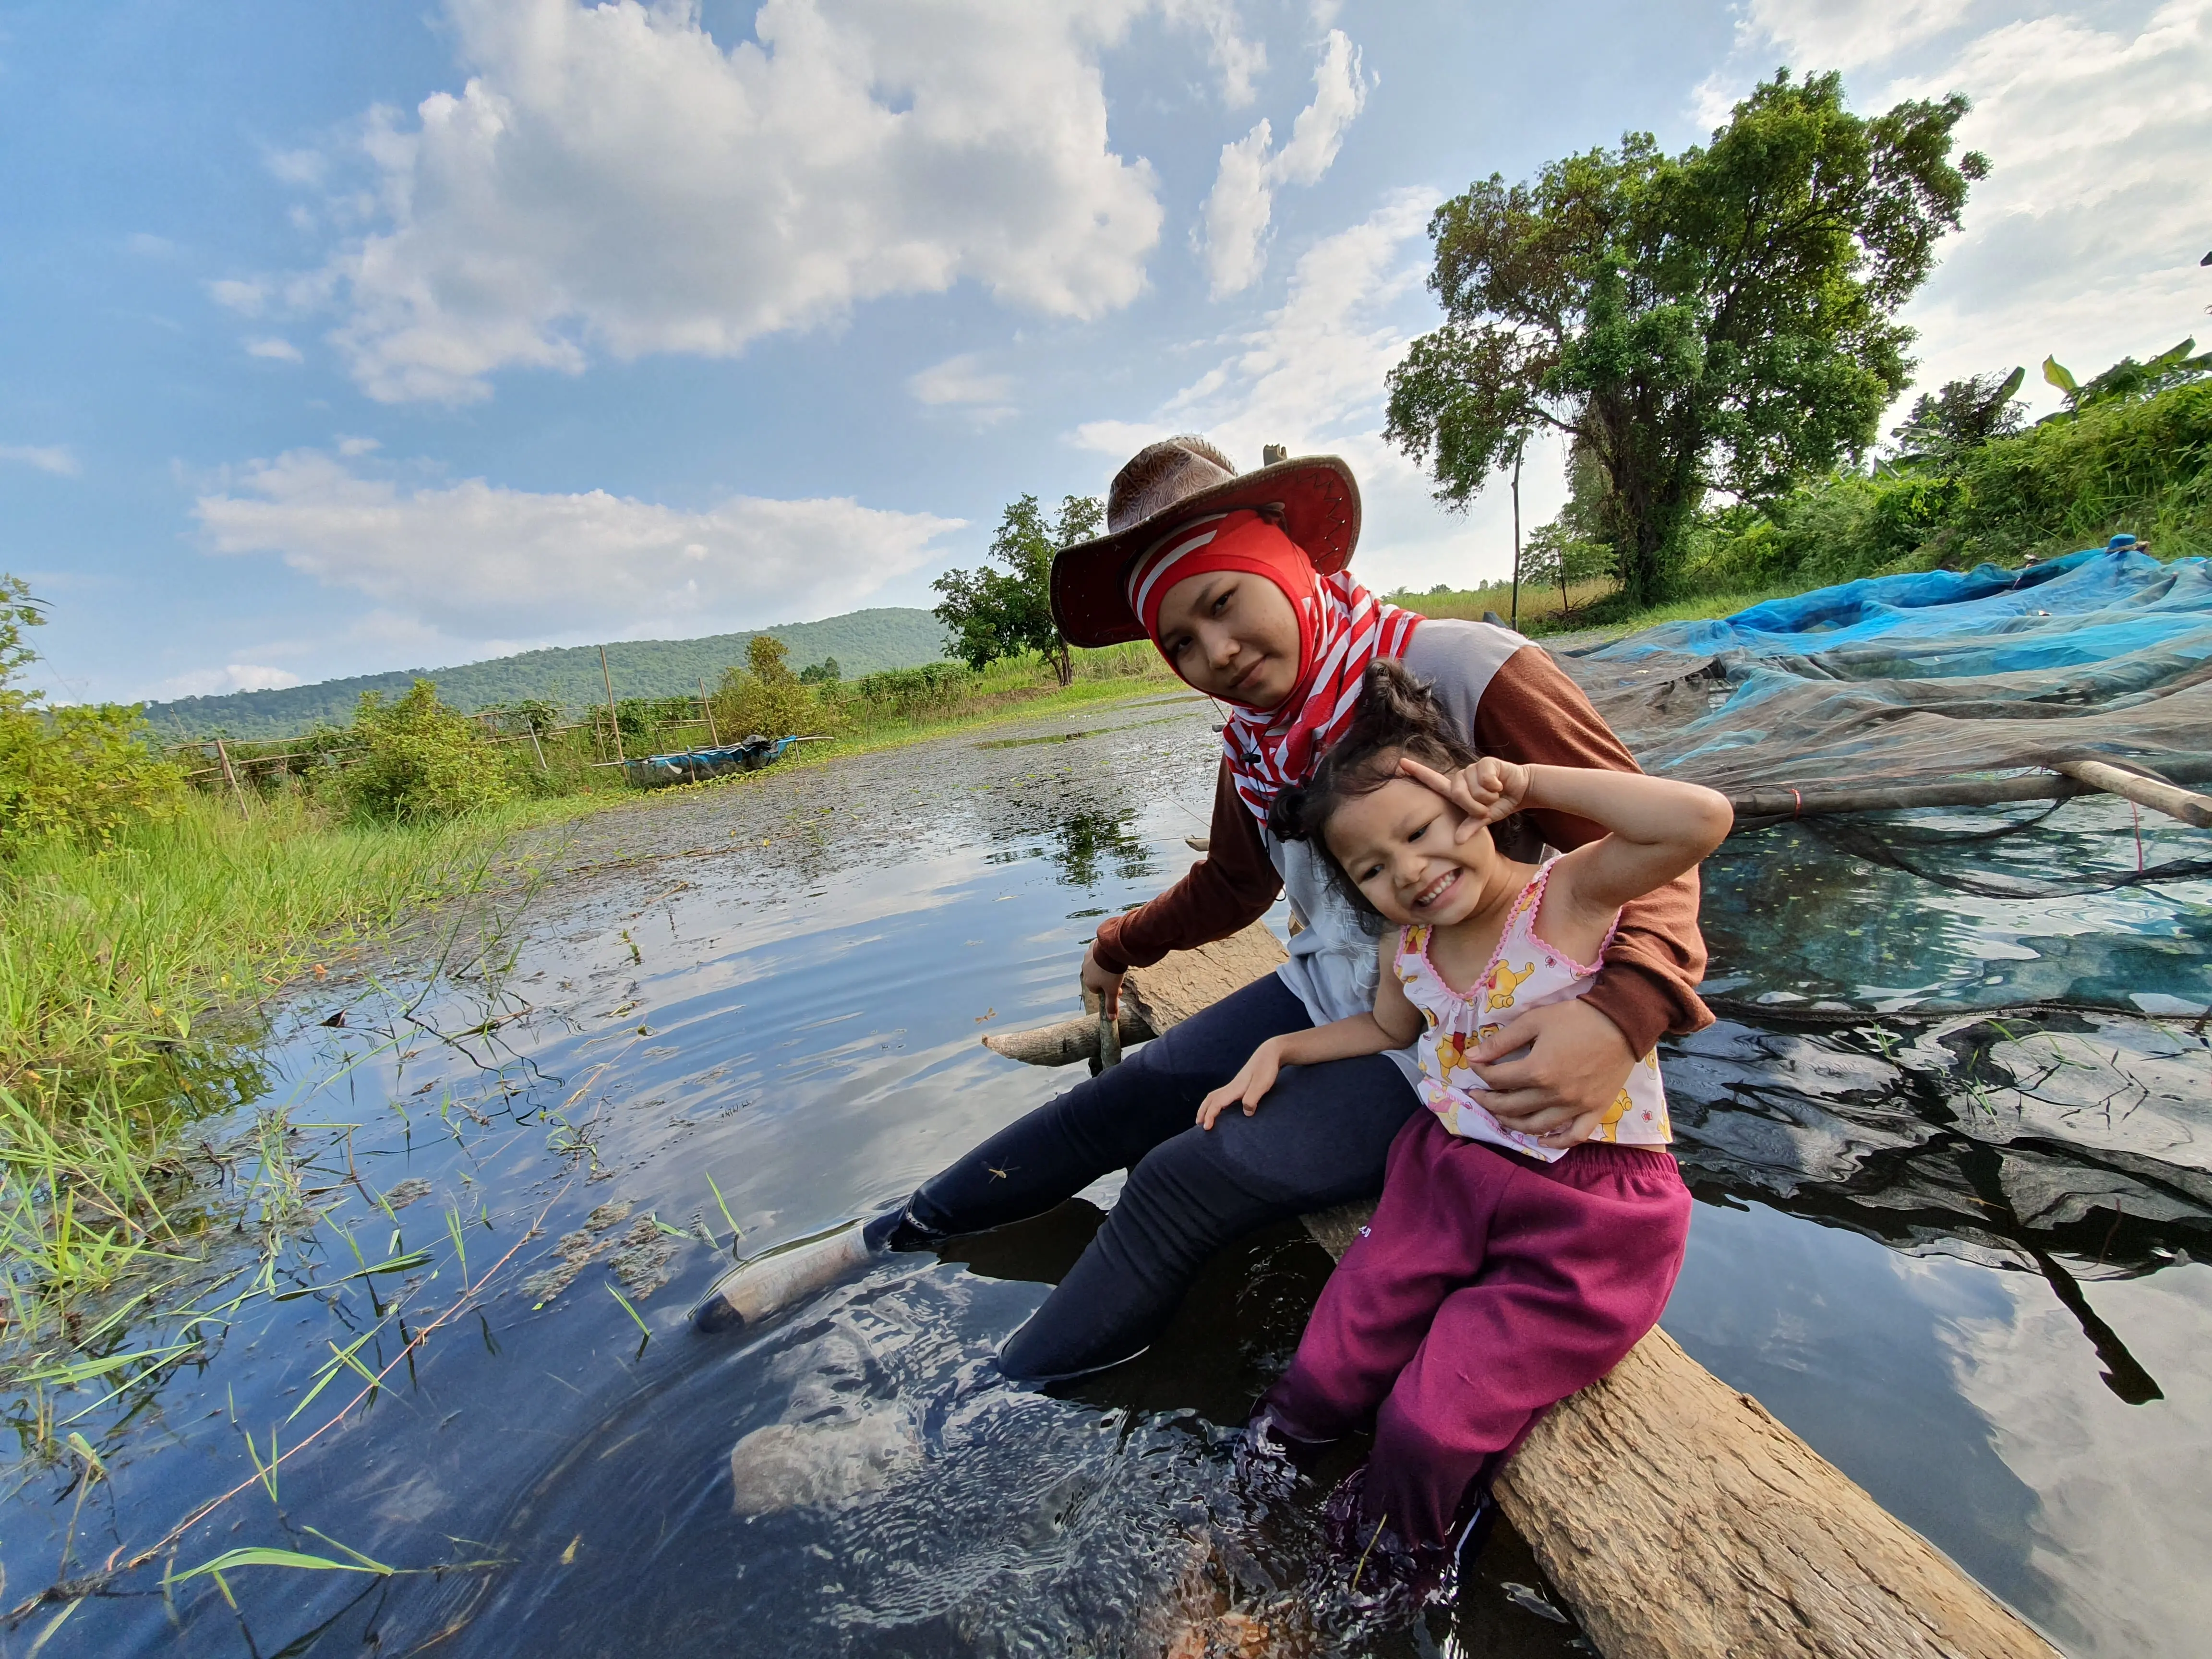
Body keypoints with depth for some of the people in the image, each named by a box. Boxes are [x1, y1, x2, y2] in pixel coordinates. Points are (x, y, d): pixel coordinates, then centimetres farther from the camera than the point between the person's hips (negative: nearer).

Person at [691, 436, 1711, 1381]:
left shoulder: (1469, 673, -21)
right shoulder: (1249, 745, 0)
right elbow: (1233, 886, 18)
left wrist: (1622, 1014, -39)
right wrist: (1124, 944, 30)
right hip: (1327, 994, 6)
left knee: (1190, 1177, -16)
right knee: (1120, 1102, 1)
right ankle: (883, 1241, 18)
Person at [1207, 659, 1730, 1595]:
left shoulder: (1571, 894, -20)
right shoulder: (1405, 950, -3)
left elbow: (1702, 818, -37)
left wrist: (1531, 781, -30)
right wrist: (1280, 1048, 11)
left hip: (1588, 1217, -5)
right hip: (1447, 1176, 5)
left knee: (1431, 1424, -5)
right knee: (1331, 1371, 8)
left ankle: (1395, 1551, 29)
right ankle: (1280, 1454, 41)